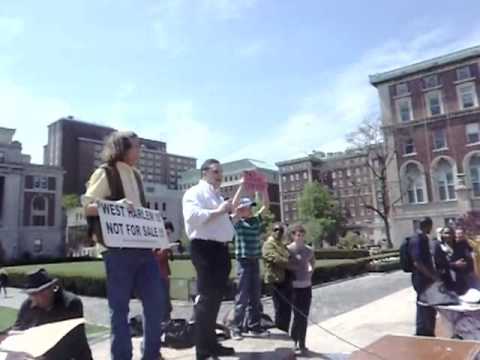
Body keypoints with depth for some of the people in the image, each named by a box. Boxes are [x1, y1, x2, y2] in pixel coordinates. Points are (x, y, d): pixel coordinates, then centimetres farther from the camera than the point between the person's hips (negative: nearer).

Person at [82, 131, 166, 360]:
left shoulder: (135, 175, 17)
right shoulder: (105, 173, -2)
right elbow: (87, 206, -7)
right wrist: (115, 206, -23)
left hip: (142, 247, 7)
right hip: (118, 249, -6)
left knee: (156, 300, 7)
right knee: (119, 307, 3)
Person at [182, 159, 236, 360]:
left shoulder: (217, 196, 24)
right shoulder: (195, 192, -4)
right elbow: (192, 216, -24)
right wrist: (218, 211, -20)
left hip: (220, 248, 9)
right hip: (205, 248, -9)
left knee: (216, 296, 14)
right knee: (206, 297, -6)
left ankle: (211, 343, 26)